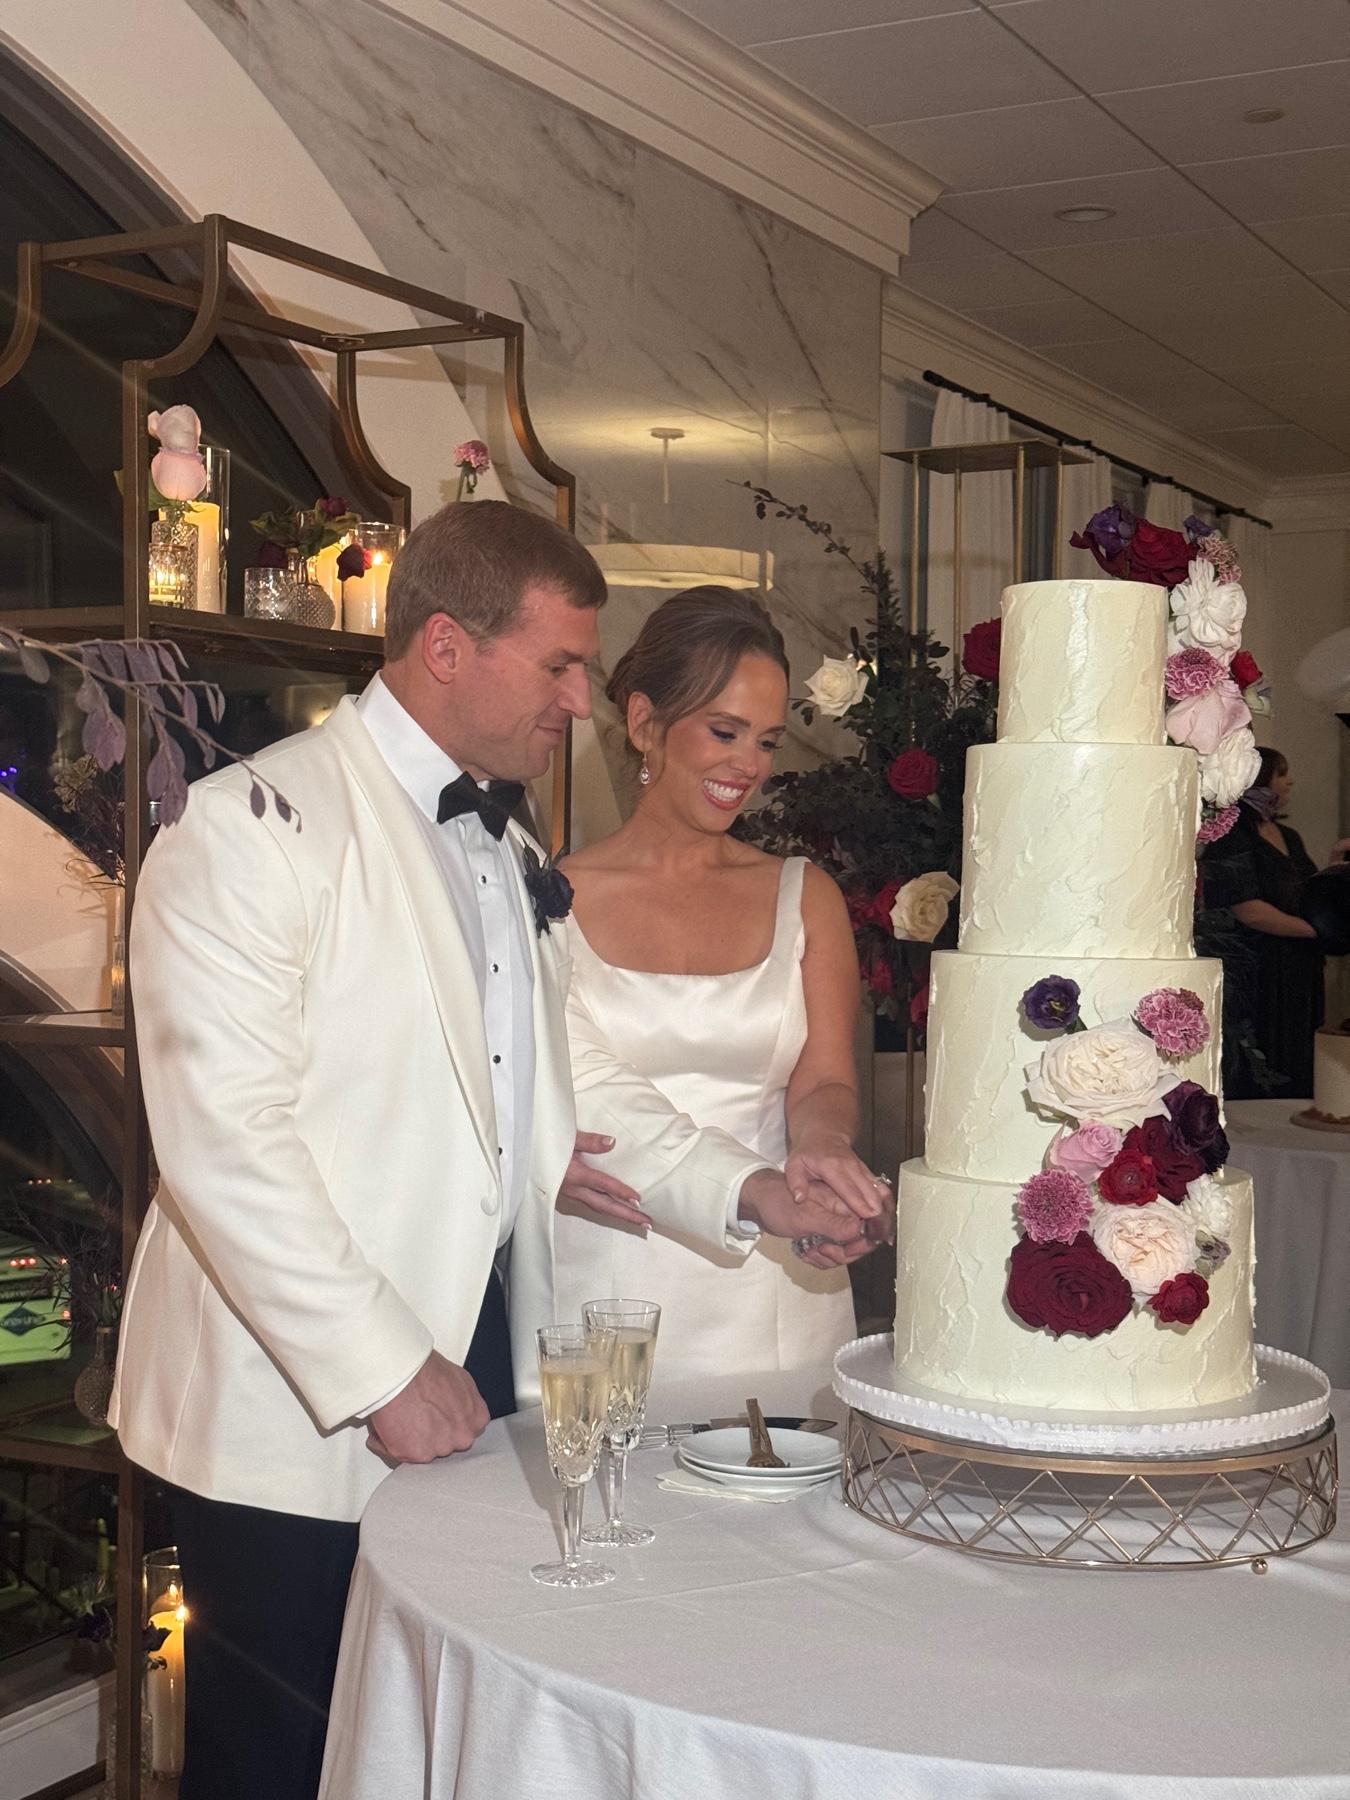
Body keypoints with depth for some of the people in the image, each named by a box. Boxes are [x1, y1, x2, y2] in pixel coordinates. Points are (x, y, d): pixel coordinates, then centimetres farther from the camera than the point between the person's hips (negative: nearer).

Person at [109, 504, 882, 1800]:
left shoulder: (512, 857, 15)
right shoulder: (251, 826, -12)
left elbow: (560, 1094, 16)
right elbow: (223, 1136, -18)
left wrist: (744, 1191, 1)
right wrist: (384, 1370, -18)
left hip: (473, 1365, 7)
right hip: (300, 1409, -7)